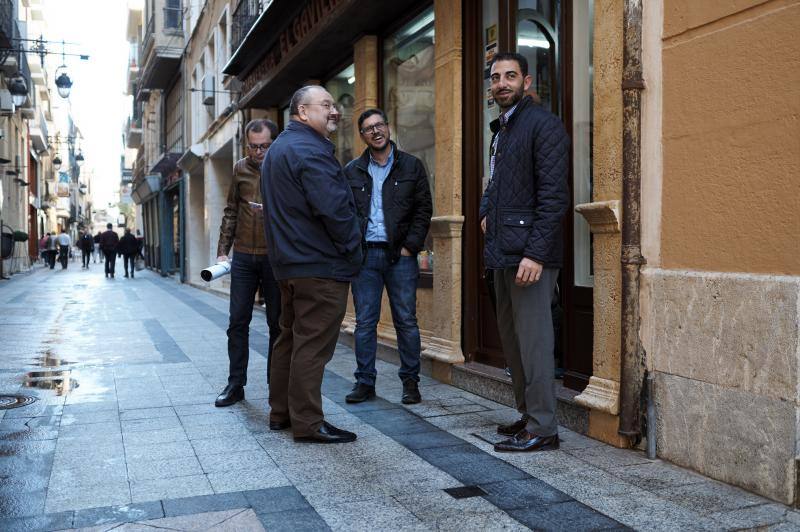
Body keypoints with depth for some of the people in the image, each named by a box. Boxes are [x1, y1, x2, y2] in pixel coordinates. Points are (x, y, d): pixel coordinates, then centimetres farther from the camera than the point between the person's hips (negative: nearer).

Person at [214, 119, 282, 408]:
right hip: (243, 257, 4)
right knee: (237, 322, 6)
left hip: (275, 257, -4)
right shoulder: (241, 169, 8)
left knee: (278, 324, 5)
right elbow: (231, 212, 14)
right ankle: (236, 384, 15)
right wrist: (222, 250, 8)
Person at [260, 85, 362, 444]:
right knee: (313, 345, -5)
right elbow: (334, 208, -23)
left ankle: (281, 412, 25)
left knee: (290, 338, 16)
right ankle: (307, 423, 0)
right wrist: (353, 252, -10)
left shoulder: (278, 149, 19)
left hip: (288, 262, 10)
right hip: (321, 266, -10)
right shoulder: (310, 149, -15)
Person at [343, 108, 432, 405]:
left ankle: (411, 381, 12)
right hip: (364, 255, 2)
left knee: (406, 321, 2)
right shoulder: (352, 171, 10)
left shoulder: (411, 166, 6)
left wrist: (410, 246, -6)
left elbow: (424, 209, 3)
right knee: (365, 322, 4)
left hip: (400, 255, -1)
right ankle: (365, 382, 12)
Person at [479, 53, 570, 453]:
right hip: (503, 253, 10)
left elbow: (553, 195, -16)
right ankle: (528, 415, 26)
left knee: (532, 340, -6)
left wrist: (536, 253, -22)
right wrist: (486, 210, 13)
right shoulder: (501, 128, 20)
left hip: (529, 253, -9)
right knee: (511, 336, 14)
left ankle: (542, 430, 2)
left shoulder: (542, 124, -8)